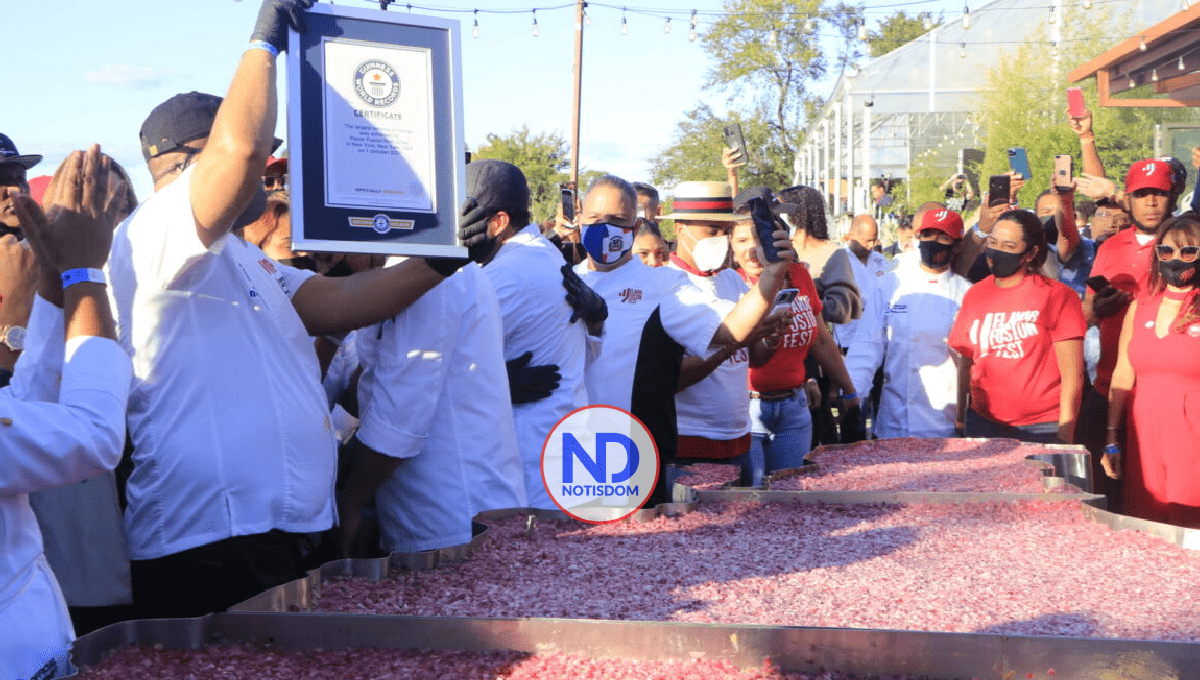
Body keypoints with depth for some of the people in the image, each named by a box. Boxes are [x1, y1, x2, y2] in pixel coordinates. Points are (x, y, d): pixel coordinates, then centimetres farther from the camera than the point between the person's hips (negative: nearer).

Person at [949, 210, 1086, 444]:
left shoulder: (1056, 296, -3)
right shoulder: (975, 295, 10)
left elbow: (1072, 375, -7)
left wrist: (1065, 436, -12)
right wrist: (959, 417, 4)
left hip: (1042, 426, -4)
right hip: (983, 423, 4)